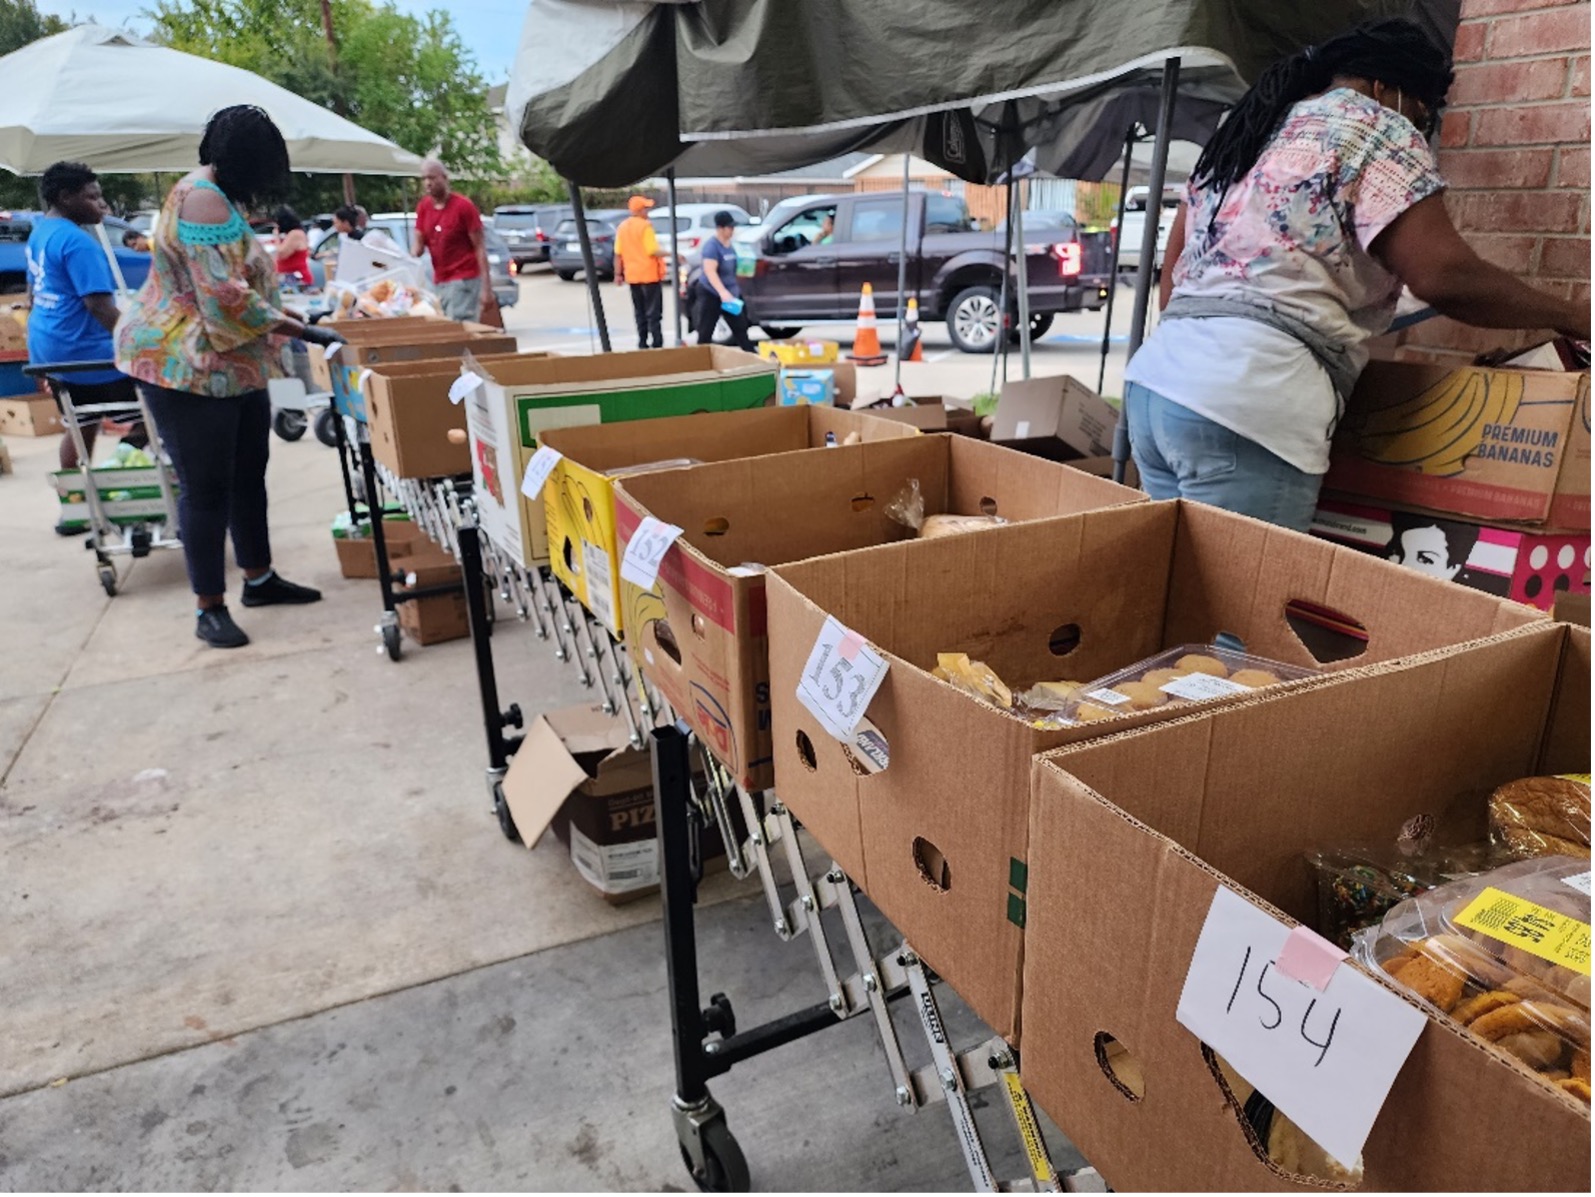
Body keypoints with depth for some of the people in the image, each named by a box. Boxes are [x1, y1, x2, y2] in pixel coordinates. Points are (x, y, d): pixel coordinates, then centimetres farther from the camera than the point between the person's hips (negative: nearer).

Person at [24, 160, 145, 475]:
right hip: (81, 350, -10)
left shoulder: (38, 232, 13)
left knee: (82, 426, 19)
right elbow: (99, 306, -23)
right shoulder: (77, 241, -18)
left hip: (45, 346, 10)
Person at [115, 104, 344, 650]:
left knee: (248, 474, 15)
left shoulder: (221, 199, 14)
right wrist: (304, 332, -21)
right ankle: (210, 608, 5)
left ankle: (259, 579, 27)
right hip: (186, 365, -10)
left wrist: (296, 319, 14)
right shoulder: (202, 200, -18)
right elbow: (226, 298, -26)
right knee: (205, 486, -4)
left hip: (235, 365, 10)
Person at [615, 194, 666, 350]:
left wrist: (618, 274, 11)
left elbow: (618, 253, 7)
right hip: (649, 275, -6)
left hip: (632, 276, 6)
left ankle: (642, 344, 12)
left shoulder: (622, 227, 7)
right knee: (654, 312, -3)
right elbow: (653, 251, -18)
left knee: (640, 312, 13)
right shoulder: (645, 226, -12)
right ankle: (657, 344, -7)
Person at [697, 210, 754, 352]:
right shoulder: (712, 246, -19)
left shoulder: (728, 244, 8)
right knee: (705, 332, -2)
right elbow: (710, 272, -30)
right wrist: (723, 292, -40)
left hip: (730, 295, 8)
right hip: (712, 295, -8)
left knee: (740, 328, 10)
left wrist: (734, 290, 24)